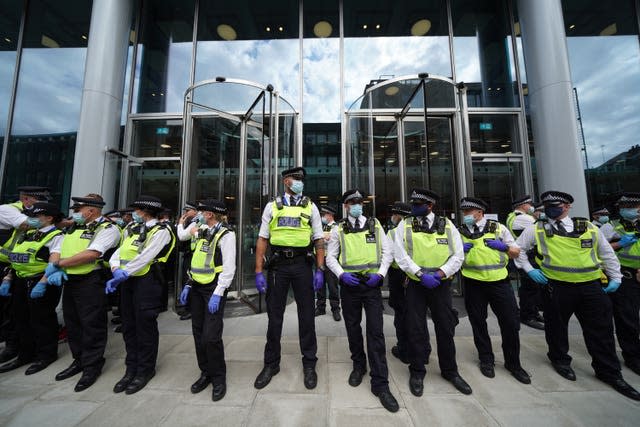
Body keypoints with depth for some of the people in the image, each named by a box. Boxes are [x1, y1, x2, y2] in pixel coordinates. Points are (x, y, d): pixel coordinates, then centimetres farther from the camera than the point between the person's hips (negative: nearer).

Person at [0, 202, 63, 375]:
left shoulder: (56, 237, -13)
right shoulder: (26, 235, 15)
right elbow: (16, 261, 20)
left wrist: (42, 284, -26)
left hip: (41, 283, -9)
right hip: (20, 283, 9)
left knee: (42, 320, 2)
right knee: (21, 319, 17)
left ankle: (46, 356, 17)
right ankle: (25, 355, 32)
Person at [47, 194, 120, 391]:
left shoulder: (107, 229, -13)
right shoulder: (73, 229, 15)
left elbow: (91, 254, -23)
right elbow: (56, 251, 10)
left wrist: (58, 264, -13)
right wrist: (56, 269, -8)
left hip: (90, 283, -9)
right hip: (69, 281, 9)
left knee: (92, 325, 1)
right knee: (72, 323, 19)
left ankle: (92, 367, 17)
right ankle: (79, 360, 37)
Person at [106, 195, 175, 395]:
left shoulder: (160, 231, -11)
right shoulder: (131, 229, 13)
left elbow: (145, 257, -20)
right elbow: (119, 251, 10)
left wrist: (122, 275, -21)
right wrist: (116, 269, -8)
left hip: (146, 281, -7)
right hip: (127, 281, 8)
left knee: (145, 326, 4)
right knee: (128, 326, 16)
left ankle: (145, 370, 23)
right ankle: (131, 369, 33)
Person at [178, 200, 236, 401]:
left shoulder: (226, 234, -12)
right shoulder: (202, 233, 14)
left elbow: (229, 268, -16)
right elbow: (196, 262, 18)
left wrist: (217, 294, -18)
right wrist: (188, 285, 13)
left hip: (214, 289, -8)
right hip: (197, 288, 8)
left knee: (211, 336, -6)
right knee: (198, 333, 14)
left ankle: (219, 377, 17)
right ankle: (206, 372, 33)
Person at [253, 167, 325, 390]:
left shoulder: (310, 207, 6)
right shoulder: (272, 207, 6)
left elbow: (319, 240, 4)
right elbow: (262, 239, 4)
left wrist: (320, 270, -4)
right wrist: (259, 272, -2)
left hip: (302, 264, 0)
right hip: (278, 264, 0)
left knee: (307, 314, 10)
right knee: (274, 315, 12)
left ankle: (309, 364, 32)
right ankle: (271, 363, 35)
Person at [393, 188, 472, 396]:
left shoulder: (447, 225, 1)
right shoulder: (405, 225, -4)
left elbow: (458, 256, -2)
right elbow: (400, 255, -10)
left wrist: (440, 273, -15)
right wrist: (421, 274, -18)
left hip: (441, 284, 2)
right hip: (416, 284, -1)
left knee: (446, 328, 14)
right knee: (416, 329, 6)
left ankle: (450, 371, 38)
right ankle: (417, 372, 27)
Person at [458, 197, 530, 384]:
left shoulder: (498, 228, 3)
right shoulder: (460, 232, 3)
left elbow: (516, 252, 8)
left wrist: (503, 246, -12)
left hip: (499, 281, 0)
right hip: (473, 283, 1)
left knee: (510, 322, 6)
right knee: (478, 323, 10)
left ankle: (513, 363, 30)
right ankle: (486, 360, 31)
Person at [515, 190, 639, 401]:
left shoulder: (588, 227, 7)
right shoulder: (536, 229, -2)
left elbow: (607, 253, 15)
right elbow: (518, 248, 4)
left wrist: (615, 278, 10)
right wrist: (529, 269, -3)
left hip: (591, 286, 3)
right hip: (556, 287, -2)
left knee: (601, 330, 10)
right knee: (556, 326, 10)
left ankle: (609, 373, 29)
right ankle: (560, 360, 32)